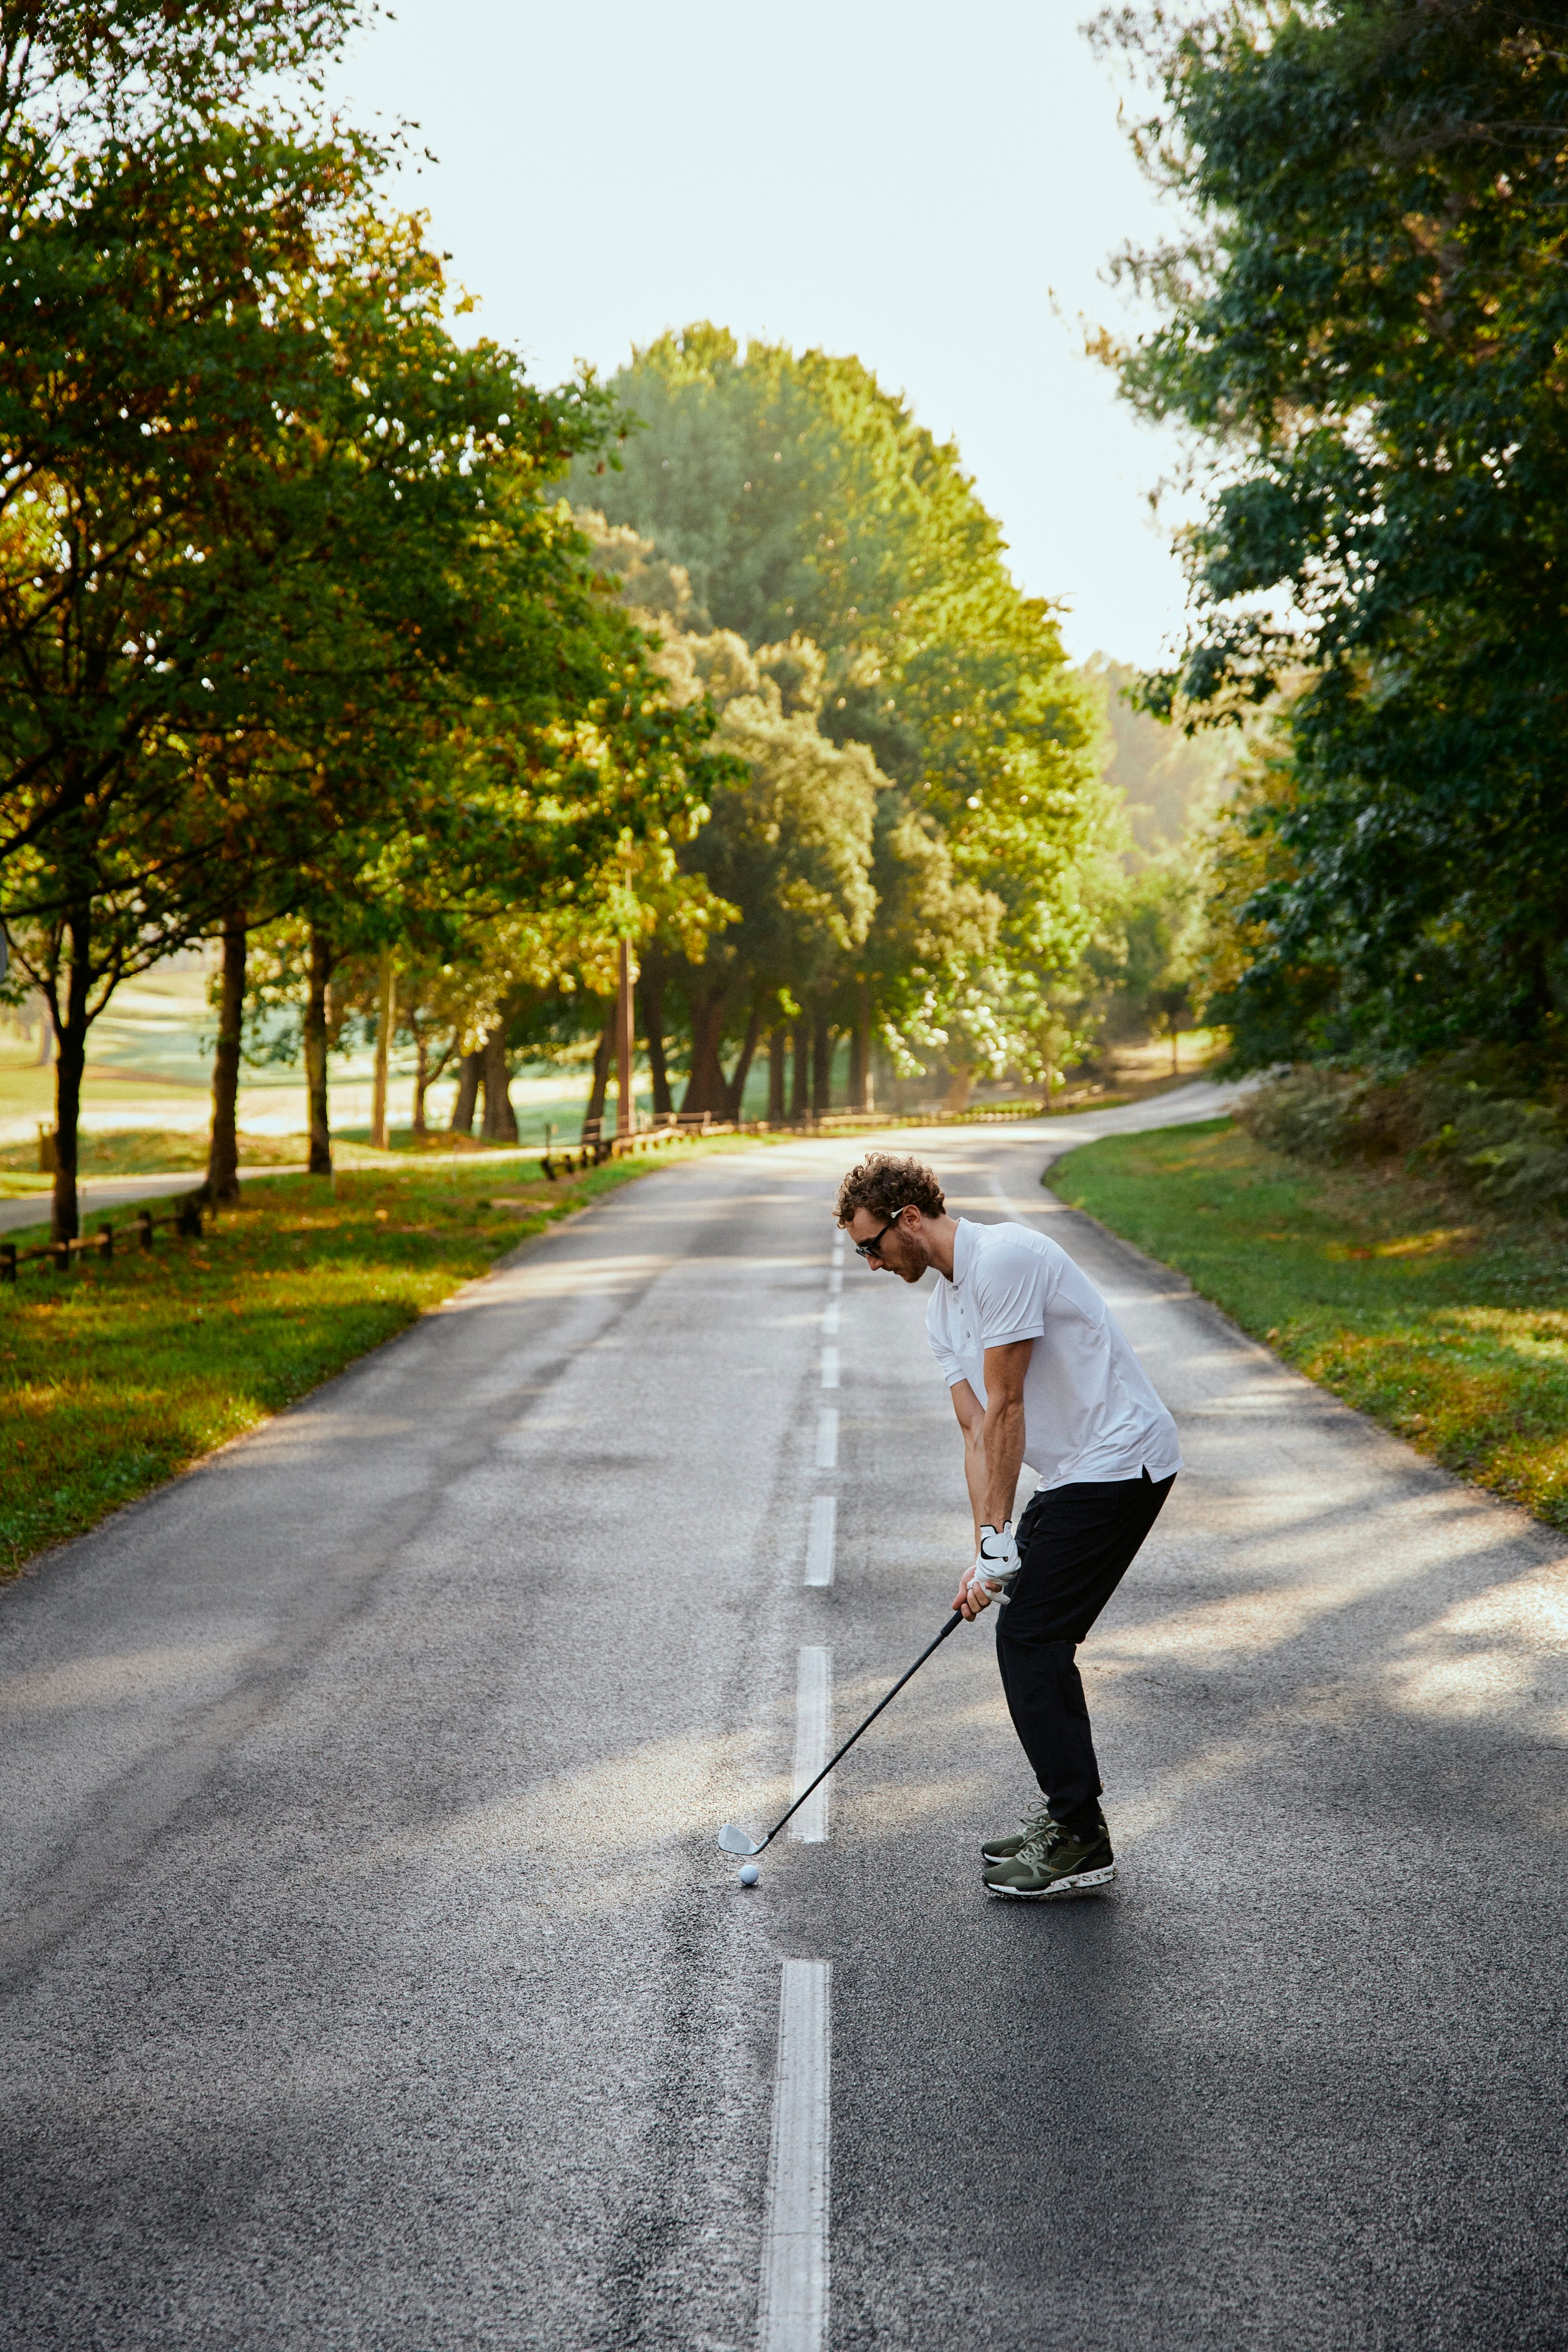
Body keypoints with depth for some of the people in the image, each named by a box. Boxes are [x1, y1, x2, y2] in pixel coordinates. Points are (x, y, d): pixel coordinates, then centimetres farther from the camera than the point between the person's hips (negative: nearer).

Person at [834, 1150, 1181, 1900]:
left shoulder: (1003, 1260, -18)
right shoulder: (941, 1309, 13)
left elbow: (1005, 1411, -18)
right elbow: (978, 1432, 9)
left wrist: (998, 1539, -14)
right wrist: (987, 1551, -2)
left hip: (1118, 1462, -10)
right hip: (1070, 1472, 10)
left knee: (1029, 1636, -10)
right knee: (1033, 1636, 11)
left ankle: (1081, 1844, -5)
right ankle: (1068, 1816, 21)